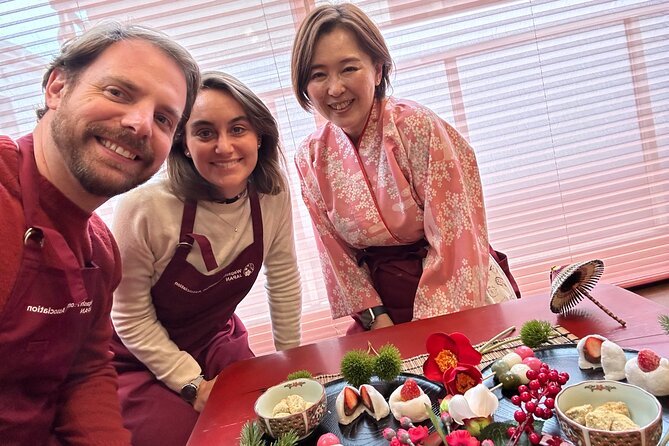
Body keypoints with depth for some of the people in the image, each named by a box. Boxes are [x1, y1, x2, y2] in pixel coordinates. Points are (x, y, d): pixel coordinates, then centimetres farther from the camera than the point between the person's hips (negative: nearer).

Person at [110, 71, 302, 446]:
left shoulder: (274, 193, -17)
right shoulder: (146, 208, -29)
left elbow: (283, 279, -2)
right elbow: (131, 317, -17)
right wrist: (193, 384, -15)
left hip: (217, 341, 4)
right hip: (141, 355, -3)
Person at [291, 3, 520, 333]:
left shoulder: (418, 127, -14)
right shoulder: (311, 158, -2)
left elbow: (453, 238, -14)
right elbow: (337, 254, 3)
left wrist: (429, 329, -15)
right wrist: (377, 320, -3)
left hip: (463, 300, -3)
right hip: (383, 306, 3)